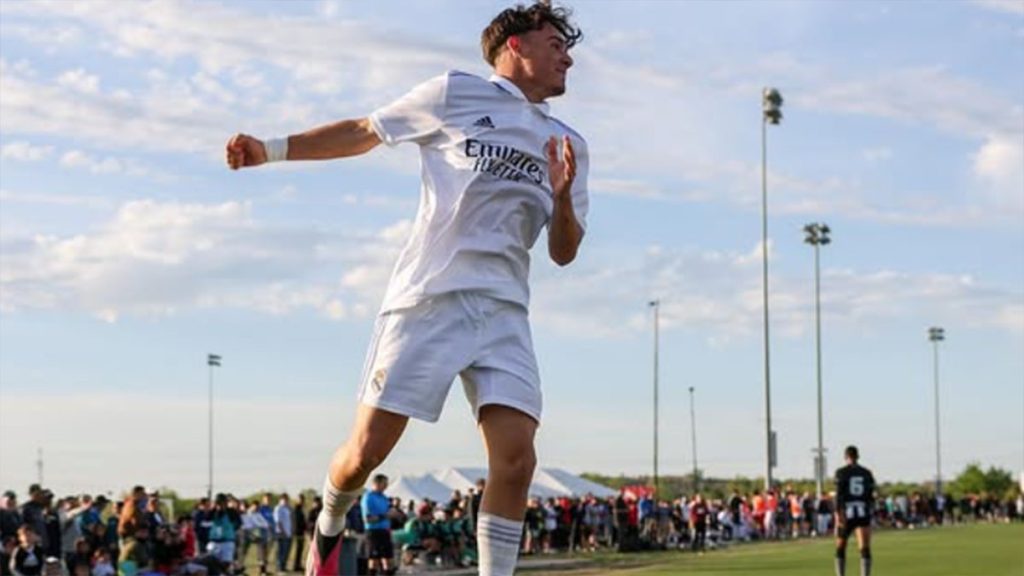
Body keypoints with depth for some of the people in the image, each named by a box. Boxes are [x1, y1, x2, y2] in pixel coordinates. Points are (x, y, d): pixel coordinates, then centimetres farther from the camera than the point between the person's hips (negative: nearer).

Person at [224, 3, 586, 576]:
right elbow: (364, 132, 14)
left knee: (516, 459, -14)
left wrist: (562, 198, -6)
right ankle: (328, 530, 30)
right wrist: (271, 149, 7)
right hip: (427, 296, -3)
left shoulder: (569, 145, 15)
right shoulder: (455, 93, 5)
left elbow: (563, 254, 14)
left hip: (503, 311, 3)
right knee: (366, 452, -3)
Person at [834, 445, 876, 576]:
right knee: (865, 549, -5)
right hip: (863, 514, 1)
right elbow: (871, 496, 10)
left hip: (846, 514, -1)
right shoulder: (867, 473, 8)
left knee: (840, 548, 15)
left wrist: (838, 513, -19)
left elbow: (839, 493, -12)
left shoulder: (841, 472, -1)